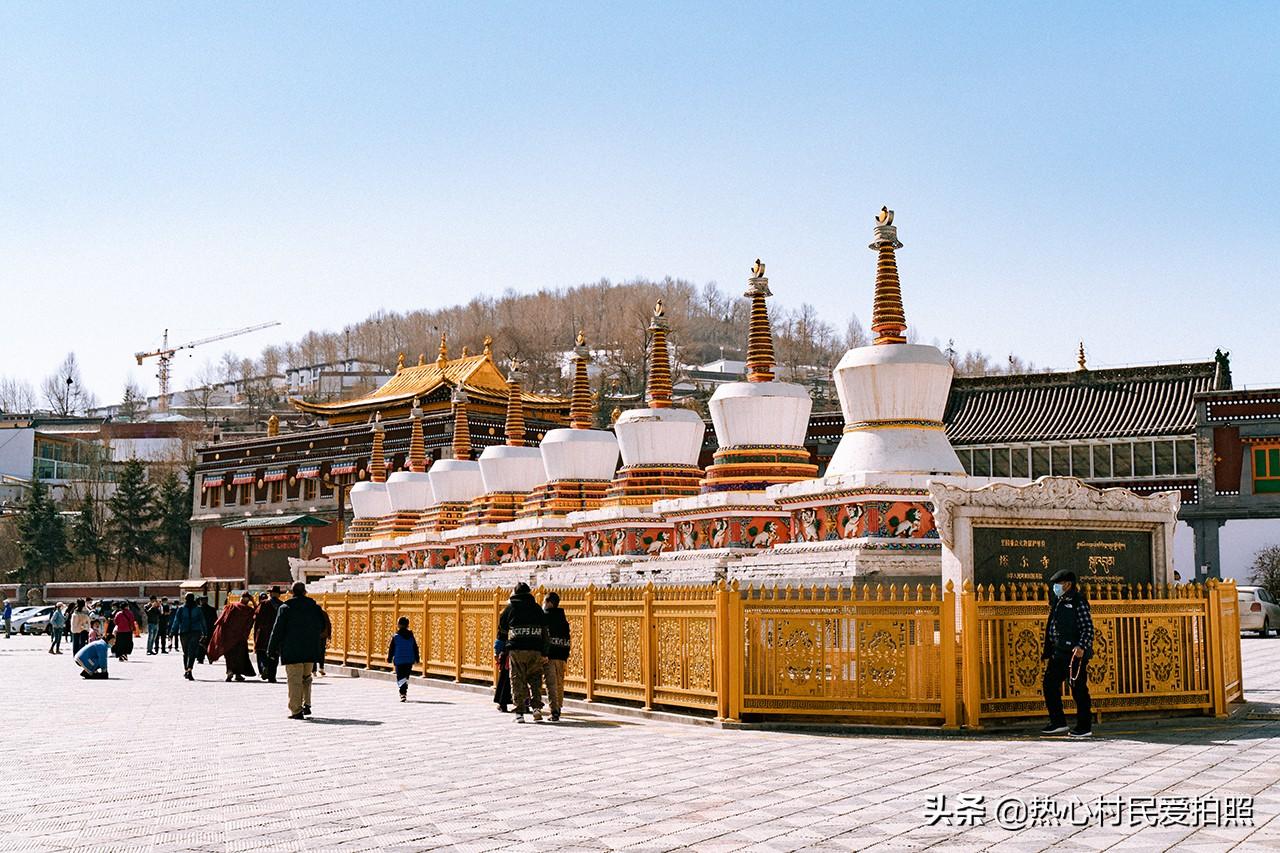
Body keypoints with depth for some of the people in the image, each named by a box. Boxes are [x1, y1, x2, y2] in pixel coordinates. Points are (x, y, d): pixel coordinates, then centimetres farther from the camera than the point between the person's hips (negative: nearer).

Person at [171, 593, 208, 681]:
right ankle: (189, 670, -26)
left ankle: (186, 671, 23)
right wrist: (204, 633, 13)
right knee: (192, 653, -9)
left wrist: (174, 632, 2)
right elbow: (202, 621, 6)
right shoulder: (198, 609, 3)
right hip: (196, 632, -1)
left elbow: (176, 621, 0)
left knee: (185, 653, 16)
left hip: (184, 633, 1)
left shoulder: (181, 609, 3)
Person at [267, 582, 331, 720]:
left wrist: (272, 649, 1)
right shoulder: (315, 608, 4)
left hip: (291, 651, -3)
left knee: (295, 680, -2)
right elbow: (324, 628, 10)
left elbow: (277, 630, -5)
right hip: (311, 650, 3)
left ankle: (296, 711, -5)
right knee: (306, 678, 20)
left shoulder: (285, 608, -5)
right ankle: (306, 705, 13)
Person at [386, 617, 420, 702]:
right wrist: (417, 659, 18)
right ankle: (404, 693, 28)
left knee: (400, 678, -4)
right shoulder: (411, 636, 3)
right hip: (409, 661, 4)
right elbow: (415, 648, 8)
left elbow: (391, 649, -2)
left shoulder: (395, 636, -7)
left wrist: (389, 659, 10)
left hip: (399, 661, -3)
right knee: (406, 677, 18)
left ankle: (403, 694, -23)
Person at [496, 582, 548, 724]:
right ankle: (537, 708, -4)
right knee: (535, 679, 11)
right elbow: (544, 631, 7)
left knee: (518, 680, 4)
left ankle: (520, 712, 1)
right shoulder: (537, 608, 10)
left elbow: (502, 630, 10)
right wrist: (544, 653, 9)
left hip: (516, 650, -1)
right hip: (535, 650, 1)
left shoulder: (510, 608, 7)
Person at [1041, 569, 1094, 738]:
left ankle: (1084, 727, 4)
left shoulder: (1078, 602, -8)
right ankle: (1058, 722, 19)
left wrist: (1082, 646, -28)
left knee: (1079, 690, -3)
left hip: (1075, 654, -9)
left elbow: (1088, 628, -14)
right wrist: (1047, 654, 20)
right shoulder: (1057, 603, 17)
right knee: (1049, 685, 9)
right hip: (1058, 653, 9)